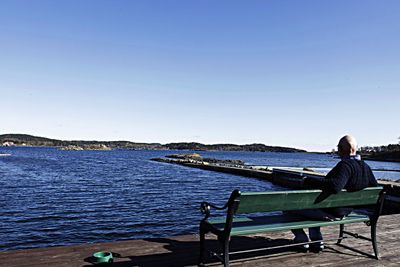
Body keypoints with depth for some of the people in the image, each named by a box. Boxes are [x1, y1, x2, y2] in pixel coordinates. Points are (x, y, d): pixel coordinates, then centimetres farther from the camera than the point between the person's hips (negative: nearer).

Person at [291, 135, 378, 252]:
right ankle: (317, 241, 31)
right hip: (345, 211, 9)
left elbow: (335, 186, -43)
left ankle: (302, 240, 12)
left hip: (330, 211, -9)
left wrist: (309, 181, -34)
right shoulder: (366, 167, 0)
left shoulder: (345, 165, -26)